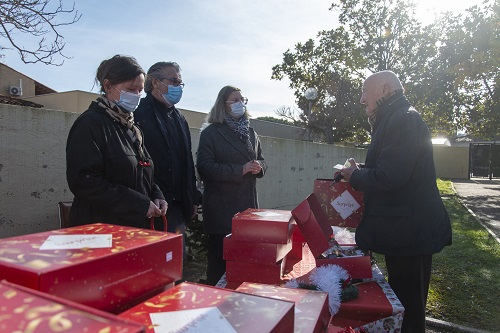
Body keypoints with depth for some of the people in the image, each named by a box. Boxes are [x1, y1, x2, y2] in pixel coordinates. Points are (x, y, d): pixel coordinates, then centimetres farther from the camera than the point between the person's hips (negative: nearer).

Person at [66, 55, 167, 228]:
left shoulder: (133, 129, 14)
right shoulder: (90, 123, -11)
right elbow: (83, 181, -20)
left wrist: (155, 196, -1)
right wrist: (138, 204, -22)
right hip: (101, 229, -7)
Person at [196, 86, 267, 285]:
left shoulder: (250, 133, 17)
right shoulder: (211, 133, -2)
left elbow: (261, 161, 22)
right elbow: (205, 167, -12)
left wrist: (259, 166, -3)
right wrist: (240, 170, -18)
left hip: (248, 205, 5)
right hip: (221, 209, -5)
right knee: (220, 259, 2)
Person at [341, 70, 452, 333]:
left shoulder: (404, 119, -18)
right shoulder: (397, 119, 15)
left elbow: (389, 177, -27)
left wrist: (355, 176, -9)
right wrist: (358, 172, 6)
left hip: (409, 232, -10)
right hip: (404, 230, 10)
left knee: (408, 307, 4)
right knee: (404, 302, 22)